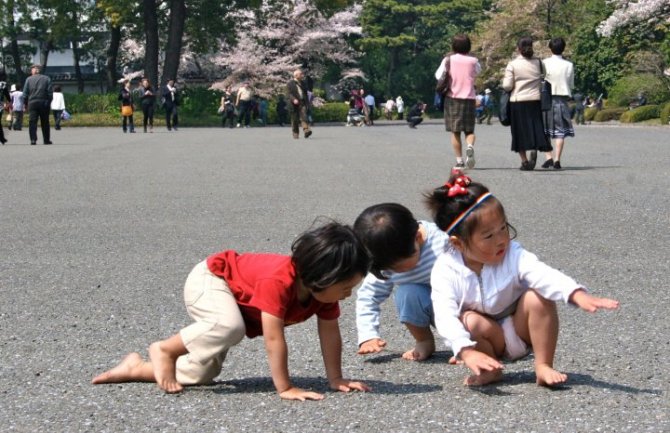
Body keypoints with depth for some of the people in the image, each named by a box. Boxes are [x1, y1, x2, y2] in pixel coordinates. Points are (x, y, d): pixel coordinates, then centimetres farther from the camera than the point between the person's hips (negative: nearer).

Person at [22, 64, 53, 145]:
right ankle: (46, 140, 12)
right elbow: (50, 92, -1)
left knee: (32, 121, 0)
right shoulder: (46, 79, 4)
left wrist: (27, 103, 8)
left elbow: (25, 93, 1)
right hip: (44, 103, 0)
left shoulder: (28, 79, 4)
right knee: (45, 123, 8)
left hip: (32, 103, 0)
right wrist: (48, 103, 5)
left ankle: (33, 139, -10)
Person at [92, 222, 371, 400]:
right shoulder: (278, 281, -42)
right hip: (208, 281, -8)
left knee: (201, 375, 6)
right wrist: (285, 389, -40)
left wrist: (336, 379, -11)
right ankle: (165, 350, -18)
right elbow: (274, 339, -42)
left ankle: (136, 368, 22)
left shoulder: (323, 288, -18)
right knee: (231, 326, -41)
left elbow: (330, 334, -9)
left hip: (235, 297, 8)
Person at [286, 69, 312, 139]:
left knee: (304, 116, -16)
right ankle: (295, 133, 12)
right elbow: (288, 94, -10)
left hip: (302, 103, 3)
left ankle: (306, 131, -29)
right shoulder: (290, 84, 0)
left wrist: (307, 102, 22)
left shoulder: (302, 83, 17)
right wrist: (293, 99, -26)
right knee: (295, 119, 2)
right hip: (294, 104, -3)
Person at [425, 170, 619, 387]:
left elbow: (543, 275, -36)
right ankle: (488, 370, -5)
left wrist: (577, 294, -56)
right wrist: (468, 352, -49)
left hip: (520, 331, 0)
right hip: (484, 339, 0)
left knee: (537, 297, -26)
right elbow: (445, 316, -32)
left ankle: (543, 367, -14)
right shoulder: (446, 270, -21)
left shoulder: (513, 255, -19)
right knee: (470, 321, -32)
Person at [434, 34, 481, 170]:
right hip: (469, 98, 1)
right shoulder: (473, 61, 1)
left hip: (453, 98, -1)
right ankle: (470, 147, -23)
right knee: (469, 130, 8)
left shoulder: (449, 59, -3)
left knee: (455, 132, 6)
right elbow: (478, 71, 21)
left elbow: (438, 76, -3)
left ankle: (459, 161, 0)